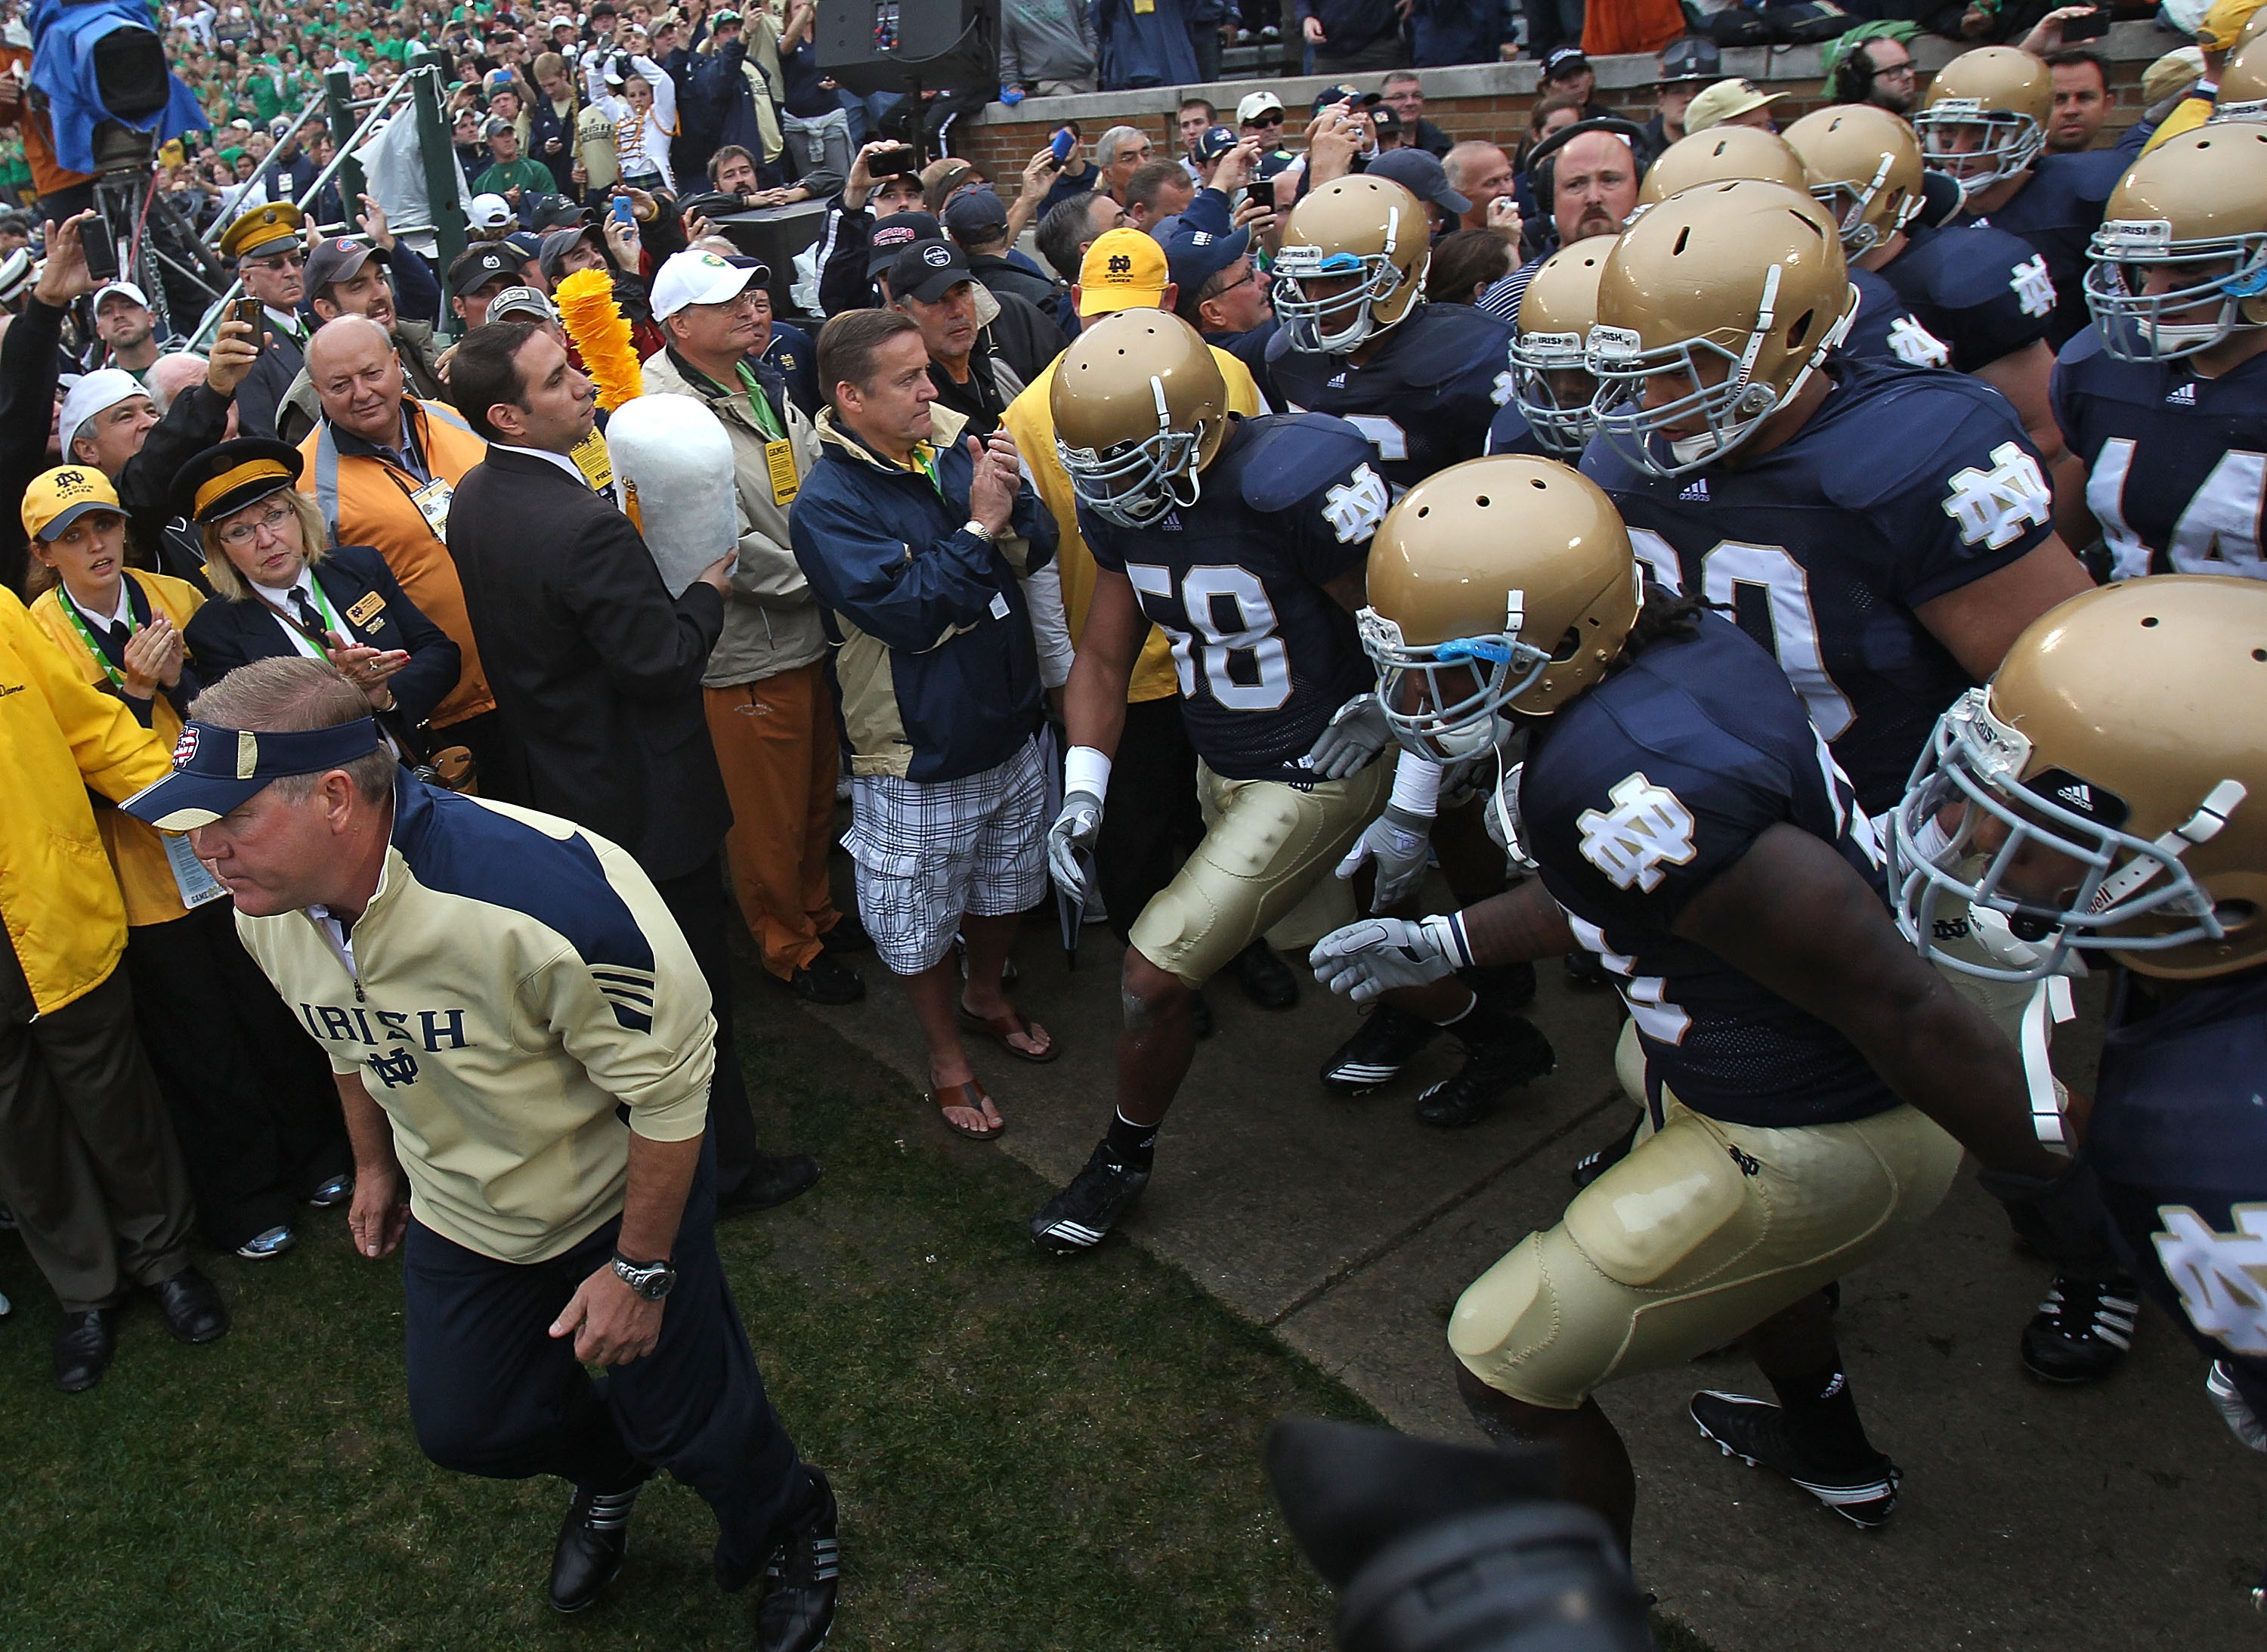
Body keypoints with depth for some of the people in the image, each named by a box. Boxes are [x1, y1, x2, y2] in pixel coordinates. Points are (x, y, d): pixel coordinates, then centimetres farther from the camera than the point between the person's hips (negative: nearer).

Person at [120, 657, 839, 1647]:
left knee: (682, 1413, 6)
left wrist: (640, 1268, -19)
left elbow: (670, 1084, -29)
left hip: (622, 1195, -6)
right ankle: (608, 1474, 54)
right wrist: (376, 1166, 21)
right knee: (462, 1426, 19)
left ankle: (790, 1528, 42)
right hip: (460, 1213, 7)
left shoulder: (540, 890, -40)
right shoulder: (267, 908, -14)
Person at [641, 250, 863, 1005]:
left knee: (817, 792, 23)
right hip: (748, 650, -8)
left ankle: (818, 911, 44)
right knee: (767, 815, 8)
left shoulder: (765, 384, 8)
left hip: (810, 630, 8)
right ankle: (788, 948, 28)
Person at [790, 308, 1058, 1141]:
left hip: (1008, 726, 6)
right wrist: (978, 527, -24)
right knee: (921, 916, 12)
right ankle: (948, 1058, 33)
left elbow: (1038, 551, 1)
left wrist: (1011, 505, -19)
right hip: (920, 756, -6)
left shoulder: (956, 445, -1)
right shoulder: (827, 502, -19)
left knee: (1005, 883, 26)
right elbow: (907, 612, -27)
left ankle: (985, 995, 52)